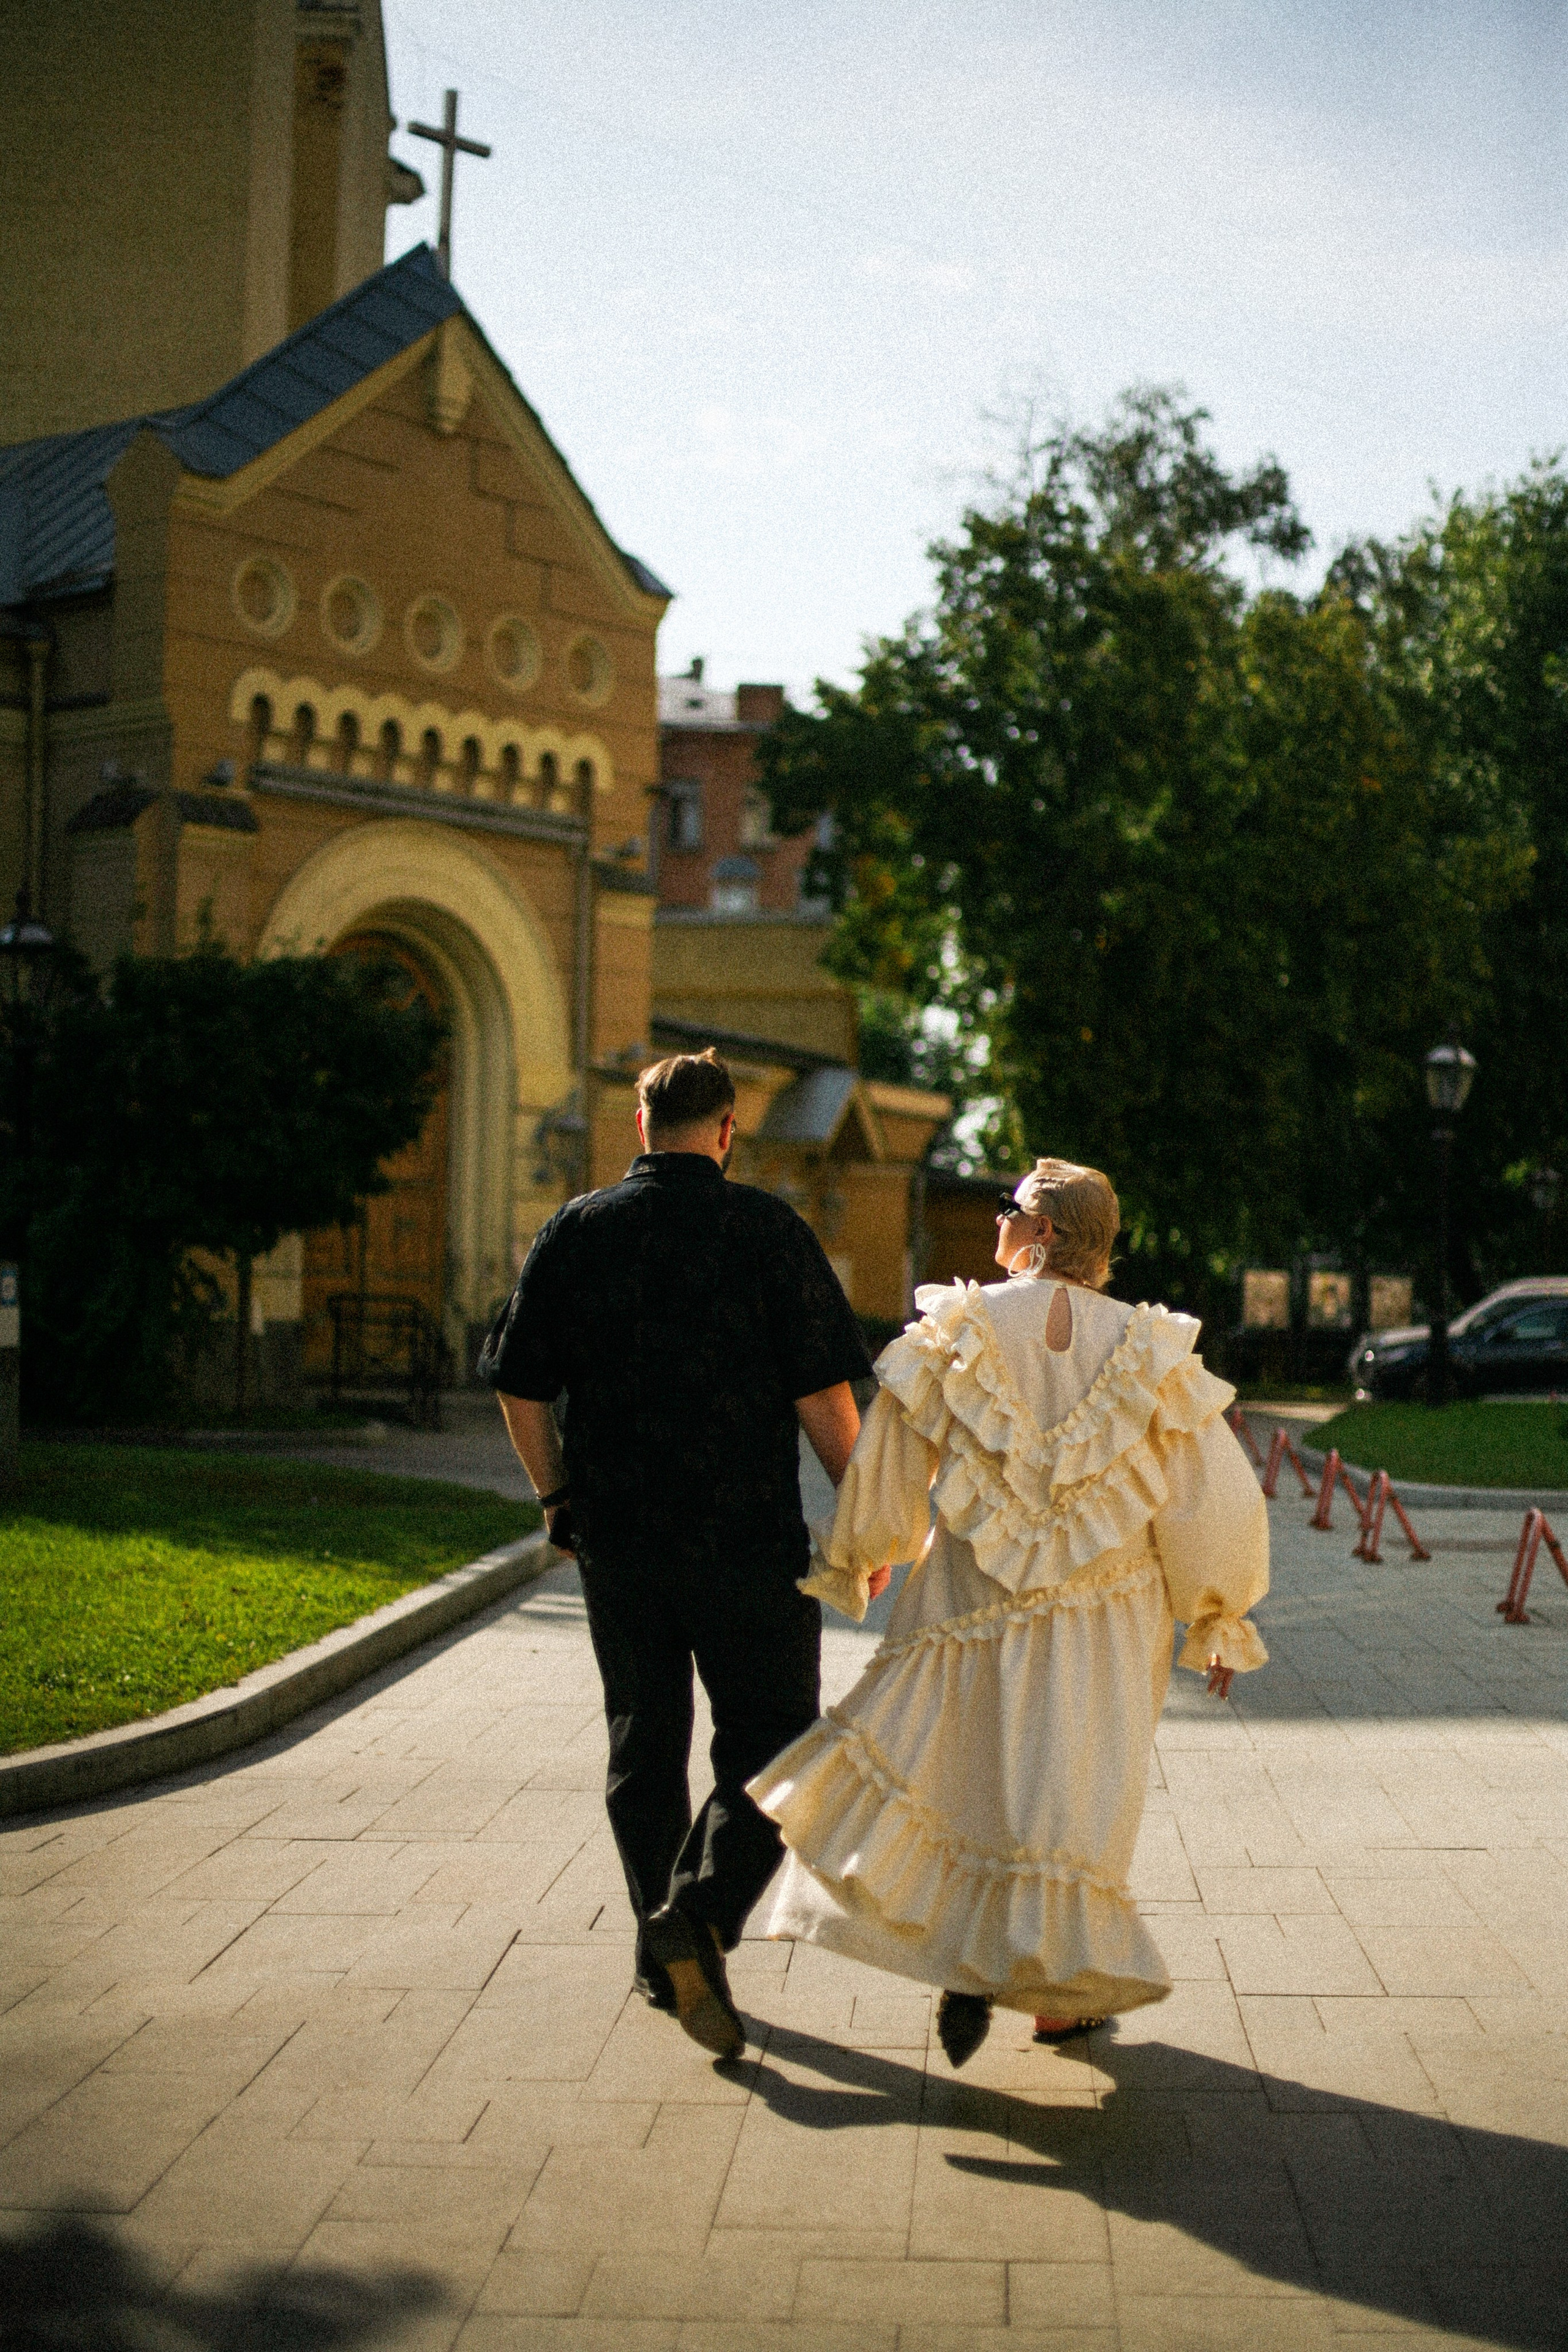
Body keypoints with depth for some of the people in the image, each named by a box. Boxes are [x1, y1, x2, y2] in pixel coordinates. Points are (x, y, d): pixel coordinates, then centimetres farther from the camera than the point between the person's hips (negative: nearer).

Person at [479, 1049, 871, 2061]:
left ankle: (664, 1955, 23)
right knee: (769, 1738, 6)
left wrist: (560, 1496, 18)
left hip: (615, 1535, 4)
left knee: (644, 1744, 16)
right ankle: (700, 1914, -13)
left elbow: (521, 1388, 5)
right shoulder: (767, 1229, -6)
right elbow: (823, 1393, -8)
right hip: (747, 1539, -4)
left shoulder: (576, 1230, 3)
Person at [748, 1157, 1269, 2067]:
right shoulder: (1147, 1349, -8)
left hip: (974, 1606, -1)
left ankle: (967, 1966, 4)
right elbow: (1215, 1502, -6)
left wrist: (854, 1558, 17)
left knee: (966, 1772, 15)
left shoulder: (953, 1334, -10)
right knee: (1071, 1794, 12)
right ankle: (1064, 1991, 22)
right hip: (1105, 1621, 1)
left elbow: (885, 1471, -2)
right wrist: (1222, 1622, 7)